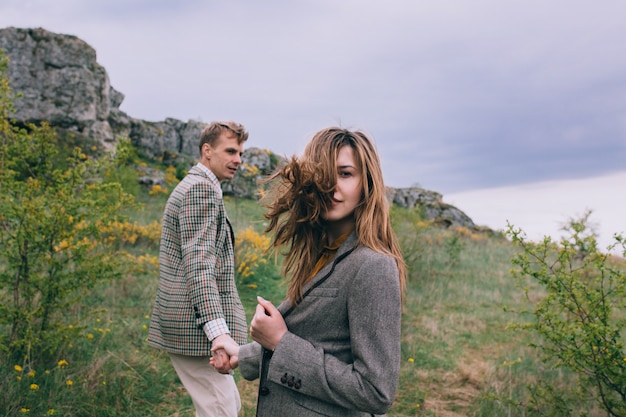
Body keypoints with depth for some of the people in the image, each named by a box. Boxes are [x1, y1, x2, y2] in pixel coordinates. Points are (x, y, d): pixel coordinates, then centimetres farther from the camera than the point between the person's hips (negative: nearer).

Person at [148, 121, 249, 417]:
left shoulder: (192, 185, 19)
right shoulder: (202, 188, -14)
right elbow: (198, 263, -25)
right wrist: (218, 331, -33)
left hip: (183, 323, 11)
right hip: (197, 326, -11)